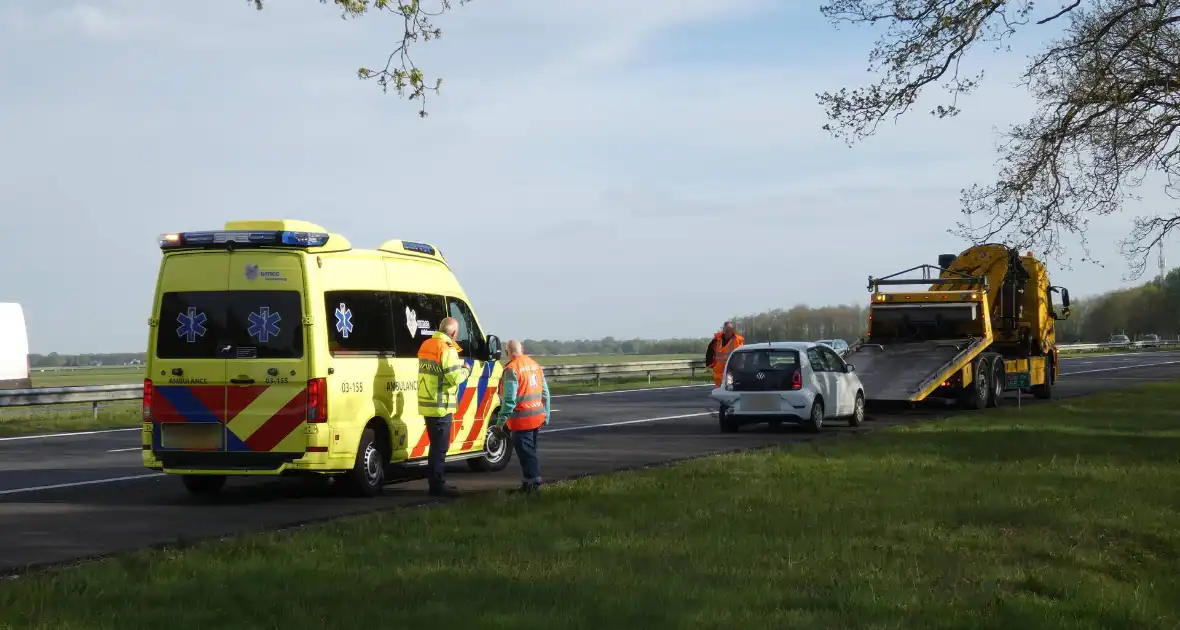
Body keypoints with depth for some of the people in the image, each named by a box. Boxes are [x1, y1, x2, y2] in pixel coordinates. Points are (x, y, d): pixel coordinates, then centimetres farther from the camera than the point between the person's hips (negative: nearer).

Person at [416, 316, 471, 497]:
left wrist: (458, 367, 15)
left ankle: (436, 483, 25)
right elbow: (454, 377, -20)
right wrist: (466, 370, -1)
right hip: (441, 406, -9)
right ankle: (437, 485, -2)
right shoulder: (447, 349, -16)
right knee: (440, 447, -4)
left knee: (437, 445, 18)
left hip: (427, 405, 9)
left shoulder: (426, 345, 13)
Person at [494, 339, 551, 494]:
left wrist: (501, 419, -15)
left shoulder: (512, 369, -15)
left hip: (522, 419, -8)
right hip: (537, 417, 8)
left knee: (525, 452, -3)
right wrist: (546, 416, 23)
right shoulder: (535, 365, 11)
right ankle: (527, 484, 22)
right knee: (529, 451, 16)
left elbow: (510, 399, -20)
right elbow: (545, 393, 16)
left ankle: (533, 483, -5)